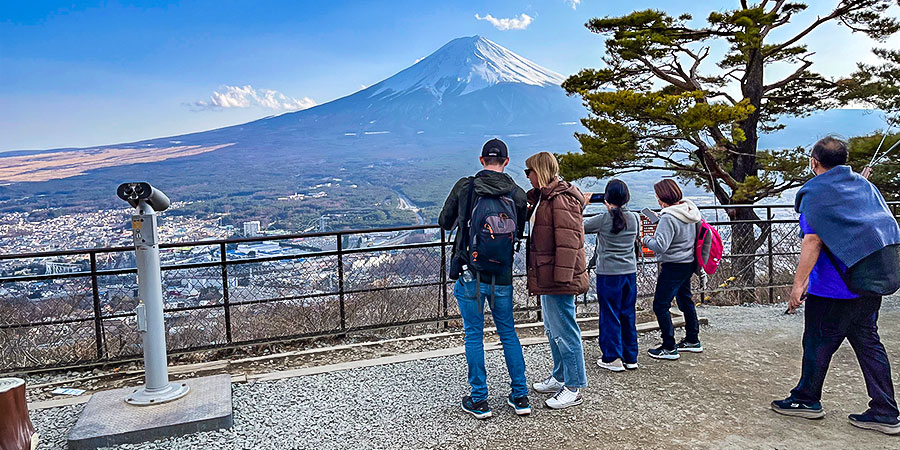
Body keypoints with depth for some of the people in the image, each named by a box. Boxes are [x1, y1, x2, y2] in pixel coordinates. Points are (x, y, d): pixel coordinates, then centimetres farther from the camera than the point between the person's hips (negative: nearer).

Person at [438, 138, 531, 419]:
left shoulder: (464, 187, -5)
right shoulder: (518, 194, -1)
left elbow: (444, 222, 6)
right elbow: (519, 234, 9)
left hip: (470, 275, -2)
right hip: (502, 278, 2)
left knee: (473, 336, 8)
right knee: (508, 334, 16)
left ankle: (479, 401, 15)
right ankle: (520, 397, 22)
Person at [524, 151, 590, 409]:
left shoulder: (562, 199, -17)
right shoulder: (542, 197, 15)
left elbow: (568, 241, -22)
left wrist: (562, 276, -24)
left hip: (559, 279, -11)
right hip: (547, 278, 11)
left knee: (564, 332, -2)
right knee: (553, 330, 20)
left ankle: (574, 388, 9)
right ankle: (560, 378, 34)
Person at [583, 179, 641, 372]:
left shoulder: (602, 219, -15)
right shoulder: (634, 218, 0)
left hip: (608, 275, -5)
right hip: (630, 272, 5)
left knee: (609, 315, 5)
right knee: (628, 315, 14)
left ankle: (613, 359, 10)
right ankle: (630, 357, 23)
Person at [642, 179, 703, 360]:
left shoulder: (669, 218, -24)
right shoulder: (690, 209, 4)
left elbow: (660, 246, -29)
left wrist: (646, 239, -11)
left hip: (674, 266, -10)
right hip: (689, 262, 10)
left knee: (660, 305, -1)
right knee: (685, 300, 23)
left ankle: (669, 348, 4)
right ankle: (693, 340, 36)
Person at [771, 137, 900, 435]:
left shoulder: (815, 192, -12)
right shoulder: (864, 185, 11)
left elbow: (813, 241, -20)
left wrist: (799, 283, -19)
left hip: (833, 287, -7)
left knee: (817, 343, 6)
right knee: (868, 343, 13)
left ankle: (807, 400, 20)